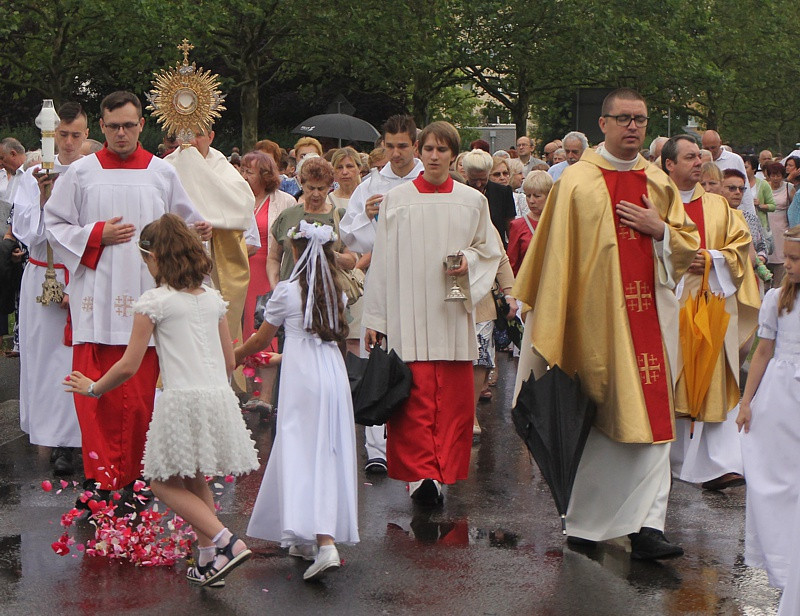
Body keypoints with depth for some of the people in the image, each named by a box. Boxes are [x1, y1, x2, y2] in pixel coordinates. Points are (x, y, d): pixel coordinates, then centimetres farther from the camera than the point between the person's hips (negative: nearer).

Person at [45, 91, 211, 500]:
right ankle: (100, 472, 0)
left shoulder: (162, 173, 9)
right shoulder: (81, 173, 6)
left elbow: (183, 224, 13)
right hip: (96, 297, -1)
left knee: (142, 390, 1)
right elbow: (54, 225, 7)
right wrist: (97, 235, -6)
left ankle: (135, 472, 11)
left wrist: (198, 231, -9)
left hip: (146, 294, 1)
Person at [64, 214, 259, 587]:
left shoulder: (153, 301, -3)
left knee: (165, 482, 6)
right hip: (220, 398, 6)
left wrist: (93, 388, 12)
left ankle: (225, 543, -10)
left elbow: (129, 366, -4)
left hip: (182, 400, -6)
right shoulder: (213, 299, 14)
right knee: (194, 481, 19)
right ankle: (208, 562, 16)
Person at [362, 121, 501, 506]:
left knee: (453, 400, -1)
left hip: (452, 313, 1)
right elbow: (382, 261, 6)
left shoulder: (473, 201, 8)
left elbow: (490, 251, 16)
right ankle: (419, 473, -8)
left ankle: (441, 473, 9)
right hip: (408, 312, -1)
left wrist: (469, 260, -8)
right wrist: (374, 319, 4)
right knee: (413, 398, -9)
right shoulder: (396, 200, 6)